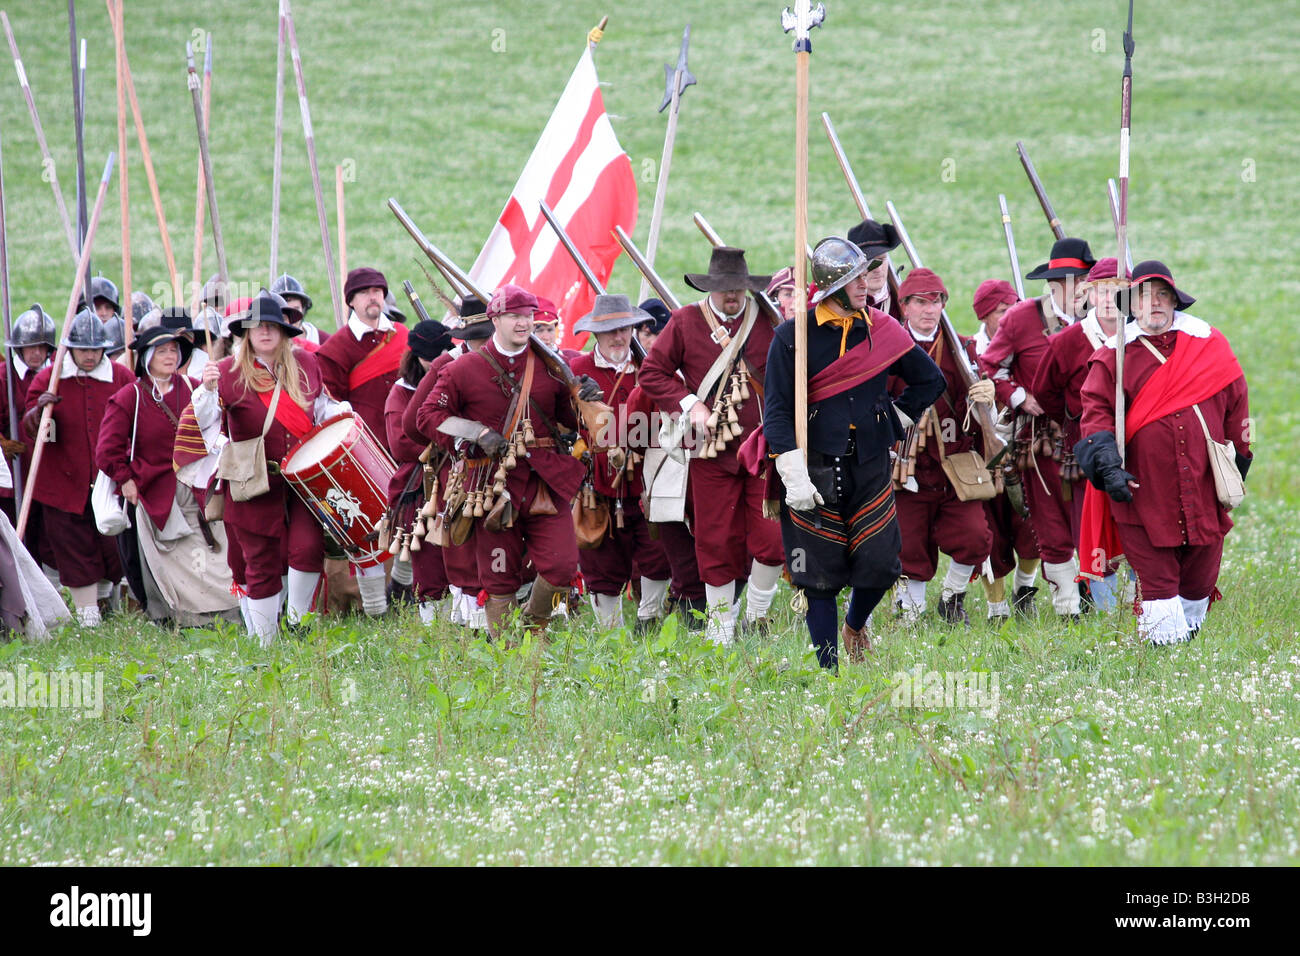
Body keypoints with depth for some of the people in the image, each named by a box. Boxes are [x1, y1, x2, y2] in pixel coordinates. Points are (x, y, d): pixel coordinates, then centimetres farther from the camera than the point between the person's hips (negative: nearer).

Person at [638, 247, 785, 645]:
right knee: (717, 541, 4)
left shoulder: (768, 322, 4)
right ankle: (720, 625, 18)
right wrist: (689, 404, -7)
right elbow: (652, 372, 3)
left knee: (771, 537, -7)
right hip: (712, 451, 0)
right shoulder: (685, 322, 1)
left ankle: (758, 613, 16)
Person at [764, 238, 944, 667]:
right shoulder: (793, 337, -5)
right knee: (820, 577, 0)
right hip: (816, 468, -3)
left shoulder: (881, 330, 5)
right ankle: (827, 666, 10)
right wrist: (794, 477, -16)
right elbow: (777, 411, -8)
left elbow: (929, 381, 19)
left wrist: (893, 419, 8)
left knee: (879, 565, -2)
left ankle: (855, 626, 30)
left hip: (871, 467, 3)